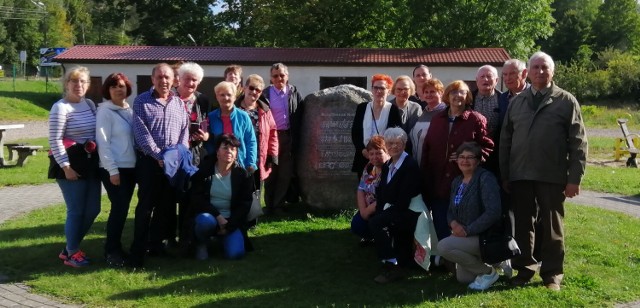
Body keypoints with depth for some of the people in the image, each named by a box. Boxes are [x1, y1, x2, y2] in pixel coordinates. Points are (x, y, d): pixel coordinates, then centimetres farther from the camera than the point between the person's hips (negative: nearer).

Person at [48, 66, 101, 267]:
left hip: (91, 163, 8)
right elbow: (54, 140, -14)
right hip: (71, 164, -7)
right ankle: (71, 253, 16)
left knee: (93, 209, 11)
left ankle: (70, 248, 27)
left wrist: (100, 159, 13)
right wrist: (66, 166, -18)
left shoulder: (90, 104, 11)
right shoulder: (61, 107, -10)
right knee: (76, 211, -2)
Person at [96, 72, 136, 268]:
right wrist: (113, 170, -16)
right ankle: (111, 251, 6)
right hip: (114, 168, -6)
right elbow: (102, 142, -12)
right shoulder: (105, 111, -8)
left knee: (123, 208, 11)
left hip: (130, 166, 6)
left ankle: (116, 247, 23)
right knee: (119, 207, -6)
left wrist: (139, 161, 6)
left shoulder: (129, 110, 12)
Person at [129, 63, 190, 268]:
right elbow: (141, 132, -11)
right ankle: (137, 251, 4)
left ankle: (156, 244, 24)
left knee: (166, 205, 10)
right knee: (146, 205, -3)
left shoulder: (179, 103, 11)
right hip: (149, 161, -4)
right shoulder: (142, 101, -2)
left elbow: (185, 130, 9)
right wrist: (159, 155, -16)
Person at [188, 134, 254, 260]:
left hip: (231, 220, 1)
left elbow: (245, 203, 1)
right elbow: (197, 198, -7)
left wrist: (229, 226, -9)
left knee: (235, 253, -22)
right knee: (206, 221, -38)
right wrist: (218, 216, -19)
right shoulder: (204, 169, -3)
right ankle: (202, 244, -3)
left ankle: (225, 237, 14)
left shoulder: (242, 174, 0)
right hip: (207, 214, -1)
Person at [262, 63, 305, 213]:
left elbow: (301, 115, 5)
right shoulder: (265, 94, -1)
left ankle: (279, 205, 16)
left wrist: (297, 137, 0)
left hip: (288, 137, 2)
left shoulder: (294, 92, 4)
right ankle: (270, 205, 16)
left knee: (286, 173, 6)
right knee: (270, 173, 6)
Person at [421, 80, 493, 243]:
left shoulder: (476, 119, 2)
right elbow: (427, 150, 13)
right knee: (441, 232, 8)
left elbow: (488, 147, -1)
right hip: (438, 186, 4)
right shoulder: (437, 120, 15)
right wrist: (425, 180, 8)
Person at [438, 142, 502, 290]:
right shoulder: (457, 182, 9)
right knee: (463, 278, 10)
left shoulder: (486, 178, -16)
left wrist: (468, 230, -24)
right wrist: (454, 223, -12)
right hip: (465, 236, 9)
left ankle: (489, 272, -9)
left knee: (443, 246, -26)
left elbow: (493, 212, -26)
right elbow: (451, 211, 12)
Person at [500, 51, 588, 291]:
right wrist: (504, 176, 6)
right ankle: (524, 269, 20)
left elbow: (578, 142, -2)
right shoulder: (516, 102, 11)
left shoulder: (566, 101, 2)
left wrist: (575, 178, -9)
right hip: (520, 176, 3)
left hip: (552, 177, -3)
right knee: (523, 226, 8)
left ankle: (552, 274, 19)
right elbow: (505, 141, 11)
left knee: (552, 227, 7)